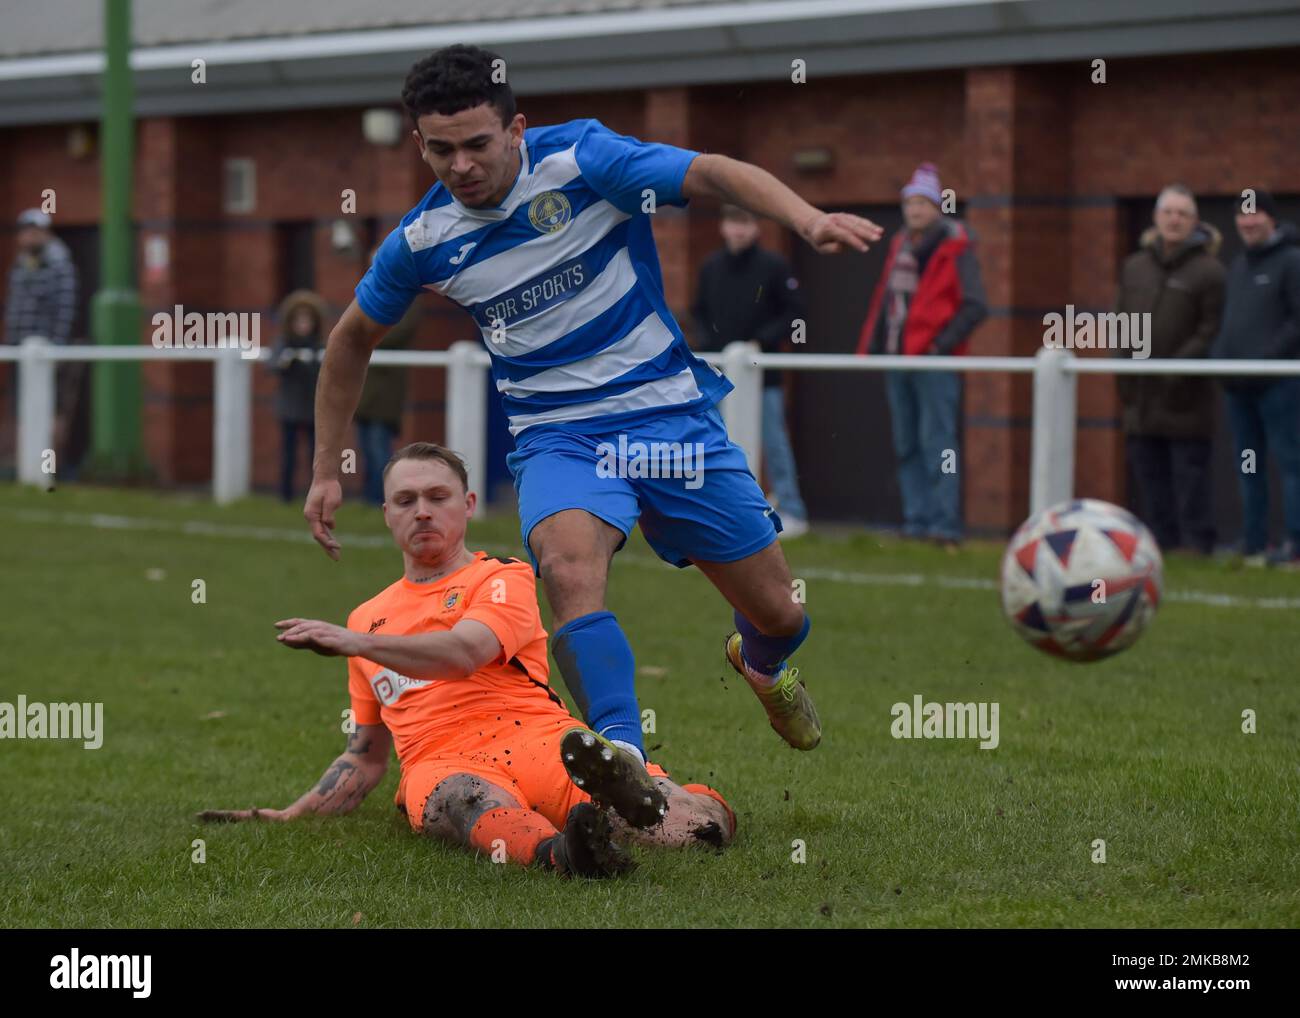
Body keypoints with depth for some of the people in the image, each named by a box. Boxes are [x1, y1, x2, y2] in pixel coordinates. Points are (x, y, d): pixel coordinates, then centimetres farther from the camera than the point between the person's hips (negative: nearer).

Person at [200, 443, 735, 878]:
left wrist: (355, 642, -16)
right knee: (469, 799, -42)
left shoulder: (504, 577, 16)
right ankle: (557, 851, -73)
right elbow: (367, 755, 37)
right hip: (440, 765, 1)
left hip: (537, 739, -1)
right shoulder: (368, 618, 31)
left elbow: (464, 653, -7)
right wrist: (290, 816, 25)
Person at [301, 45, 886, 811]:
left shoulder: (581, 159, -13)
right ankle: (623, 758, -39)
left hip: (670, 410, 0)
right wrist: (329, 471, 13)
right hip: (558, 434, 1)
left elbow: (713, 174, -22)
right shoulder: (422, 240, -4)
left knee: (778, 612, 5)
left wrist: (809, 220, -40)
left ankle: (762, 662, 44)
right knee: (569, 567, -34)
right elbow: (354, 339, 13)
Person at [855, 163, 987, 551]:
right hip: (898, 359, 8)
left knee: (937, 444, -11)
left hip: (934, 361, -8)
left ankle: (945, 528, -12)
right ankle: (917, 524, 12)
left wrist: (944, 344, -16)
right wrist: (870, 345, 14)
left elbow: (975, 306, -10)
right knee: (907, 448, 8)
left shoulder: (954, 249, -6)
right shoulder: (900, 246, 16)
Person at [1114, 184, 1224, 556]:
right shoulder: (1134, 266, 13)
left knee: (1189, 474, -5)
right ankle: (1160, 546, 13)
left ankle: (1197, 545, -1)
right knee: (1150, 476, 8)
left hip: (1185, 398, -6)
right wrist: (1123, 373, 6)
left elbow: (1211, 331, -10)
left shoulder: (1208, 270, -4)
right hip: (1142, 396, 6)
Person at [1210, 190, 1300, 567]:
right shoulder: (1237, 266, 17)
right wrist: (1219, 355, 4)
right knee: (1249, 469, 9)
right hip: (1237, 385, 8)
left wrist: (1267, 359, -17)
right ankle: (1254, 546, 13)